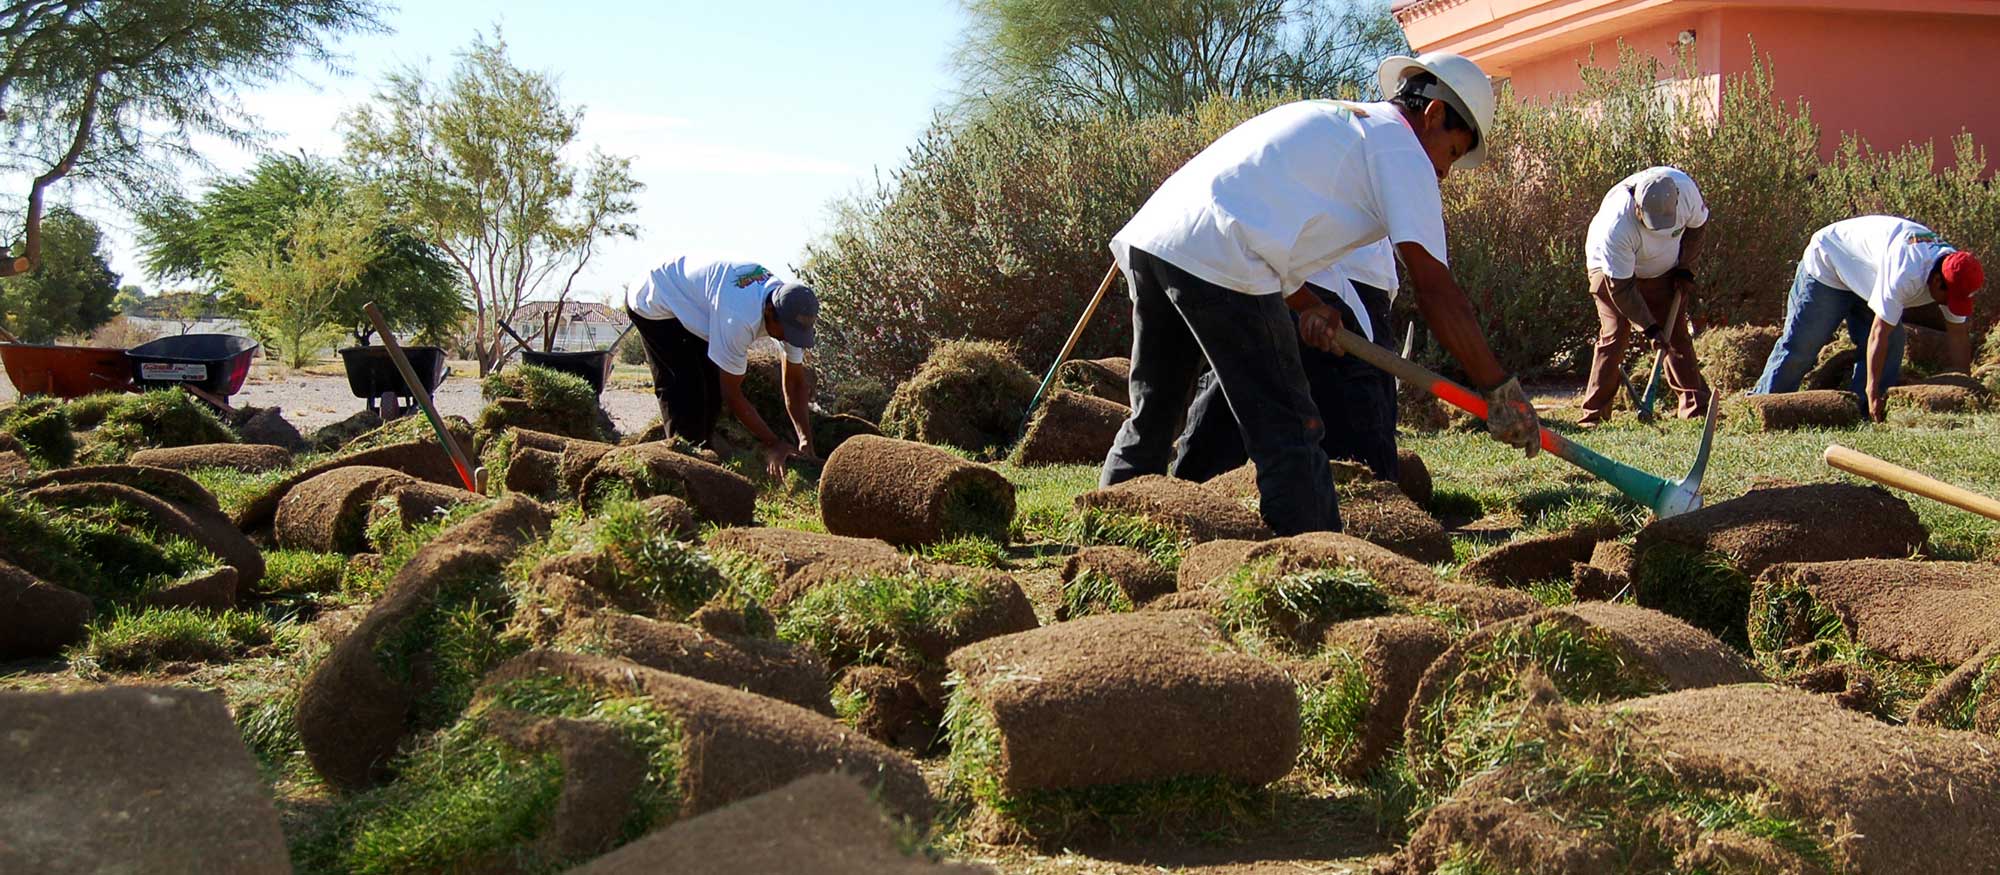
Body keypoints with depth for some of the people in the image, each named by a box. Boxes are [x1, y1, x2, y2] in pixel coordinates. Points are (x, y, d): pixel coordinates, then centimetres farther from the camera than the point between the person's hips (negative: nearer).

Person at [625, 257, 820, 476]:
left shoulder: (791, 313, -18)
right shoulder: (740, 319, -42)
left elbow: (795, 381, -8)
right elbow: (732, 393, -31)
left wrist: (806, 441, -17)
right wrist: (773, 443, -26)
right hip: (653, 304, -7)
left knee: (713, 386, 3)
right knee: (683, 392, -15)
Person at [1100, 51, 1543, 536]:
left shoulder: (1325, 118, 31)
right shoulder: (1402, 148, 6)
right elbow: (1435, 290, -2)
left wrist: (1305, 304, 17)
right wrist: (1502, 387, 3)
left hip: (1147, 237, 9)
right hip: (1214, 260, -9)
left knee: (1151, 420, 18)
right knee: (1290, 434, -2)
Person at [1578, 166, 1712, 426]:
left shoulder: (1684, 187, -28)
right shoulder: (1616, 224, -40)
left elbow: (1698, 224, -3)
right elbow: (1621, 287, -32)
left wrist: (1686, 268, -8)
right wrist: (1649, 327, -30)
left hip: (1665, 270, 4)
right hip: (1612, 270, -4)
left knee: (1677, 334, 1)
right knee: (1614, 336, -13)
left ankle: (1696, 407, 6)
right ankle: (1593, 413, -9)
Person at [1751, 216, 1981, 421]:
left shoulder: (1953, 277, -16)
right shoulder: (1905, 272, -41)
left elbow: (1958, 334, -5)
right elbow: (1880, 332, -38)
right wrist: (1873, 392, -35)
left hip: (1865, 275, 7)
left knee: (1893, 345, -8)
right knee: (1800, 348, -8)